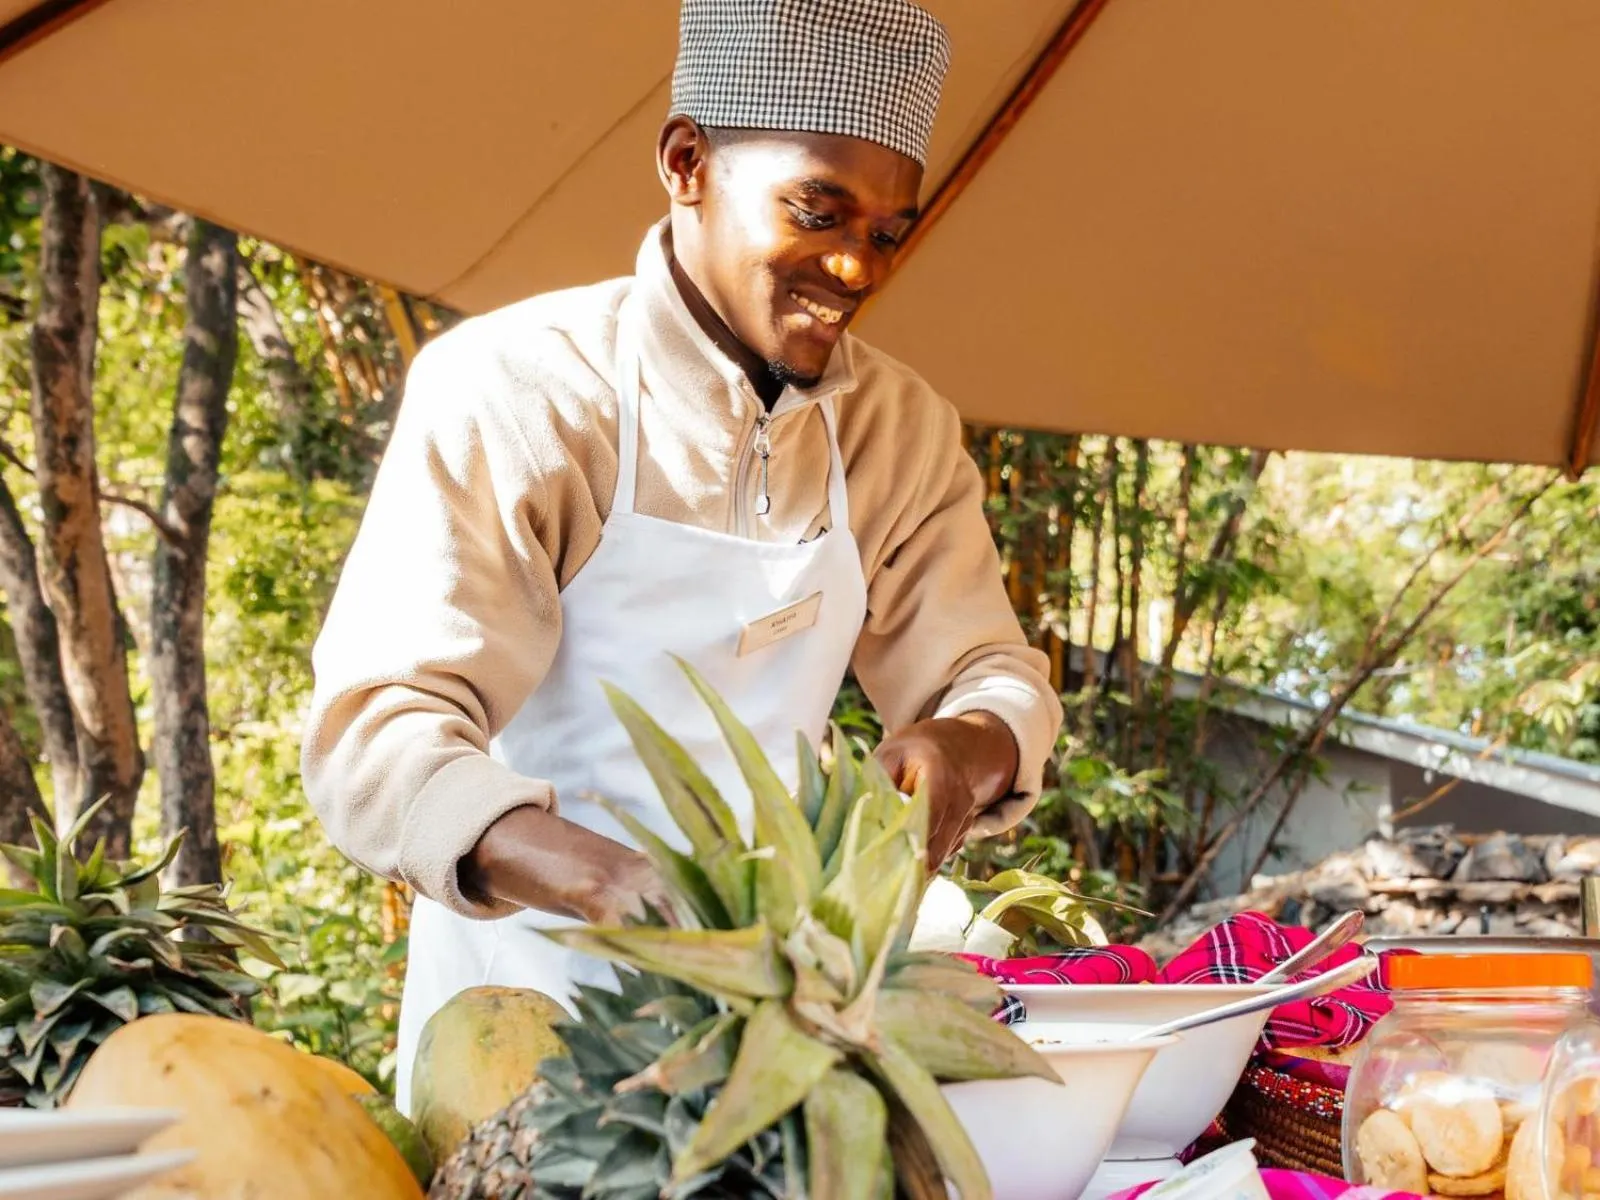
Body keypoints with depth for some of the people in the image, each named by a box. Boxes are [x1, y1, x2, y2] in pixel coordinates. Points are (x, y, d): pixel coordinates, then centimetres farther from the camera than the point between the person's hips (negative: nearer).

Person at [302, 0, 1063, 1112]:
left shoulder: (904, 428, 4)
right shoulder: (511, 388, -13)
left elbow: (997, 675, 9)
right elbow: (375, 731, -21)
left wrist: (968, 747, -16)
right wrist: (602, 880, -40)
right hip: (531, 990, -4)